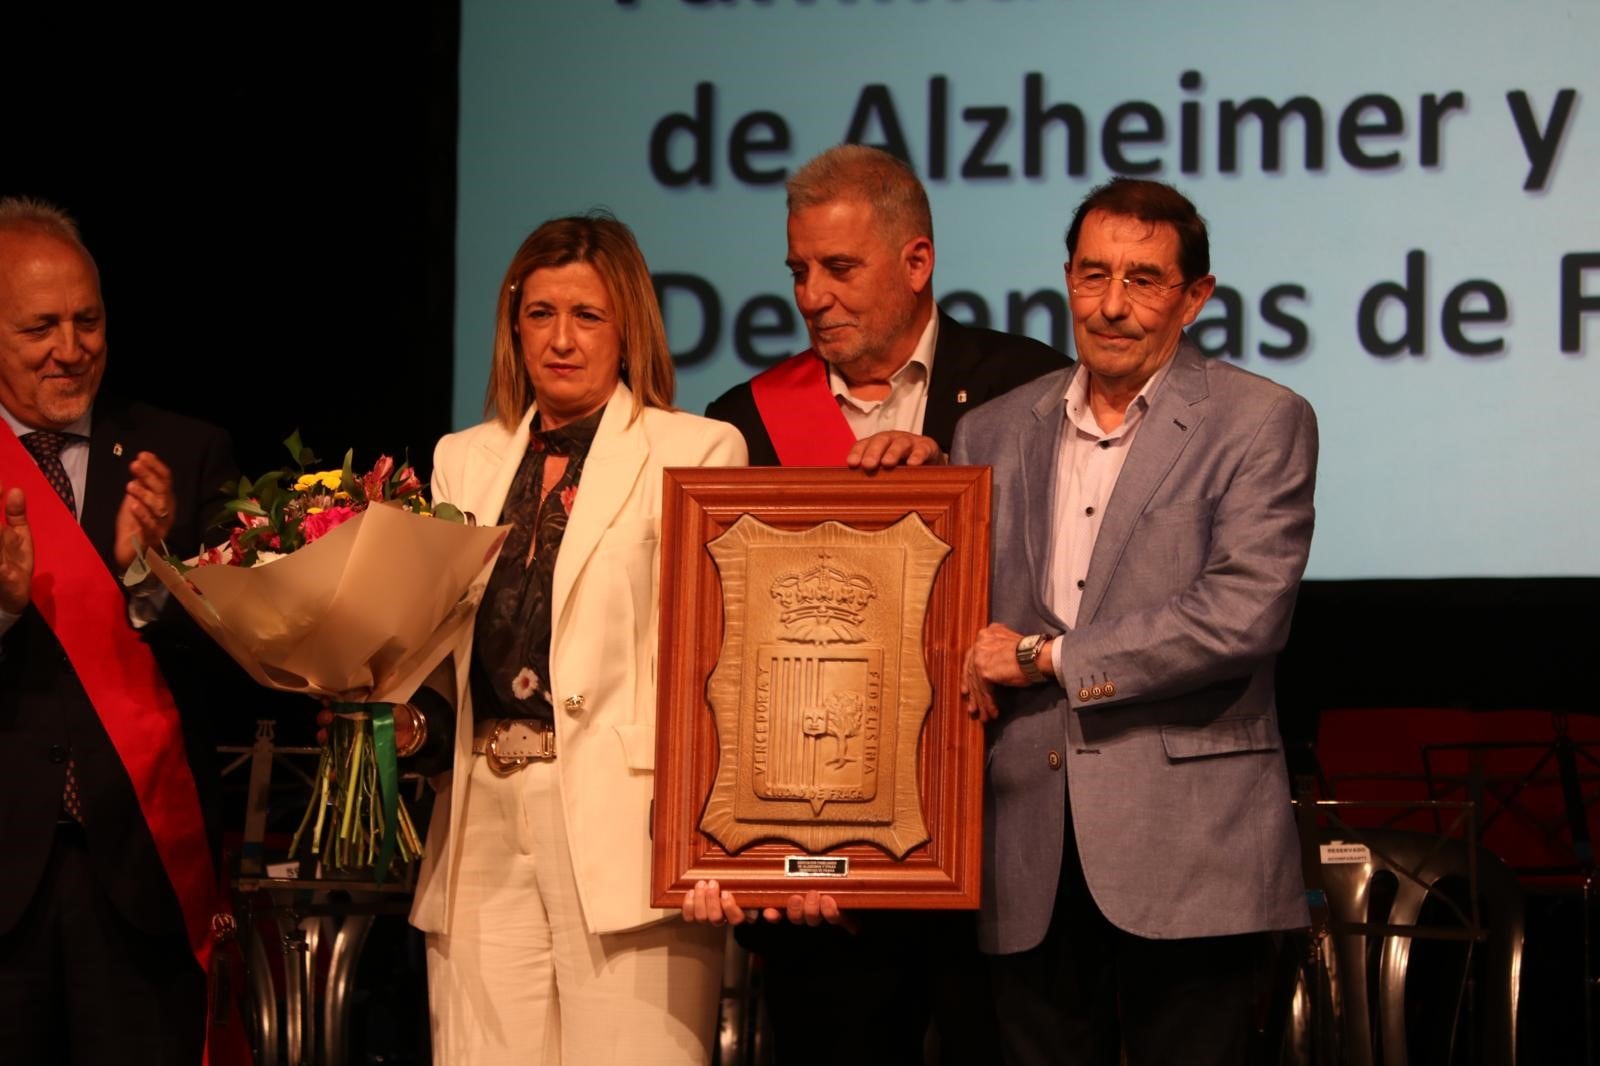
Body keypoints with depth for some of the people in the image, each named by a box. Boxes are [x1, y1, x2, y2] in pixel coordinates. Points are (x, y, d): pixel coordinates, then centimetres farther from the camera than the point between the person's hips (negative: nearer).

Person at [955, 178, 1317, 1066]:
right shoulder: (994, 434, 15)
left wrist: (1044, 657, -9)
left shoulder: (1260, 424, -1)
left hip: (1188, 856, -4)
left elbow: (1244, 616, -13)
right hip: (1031, 860, 4)